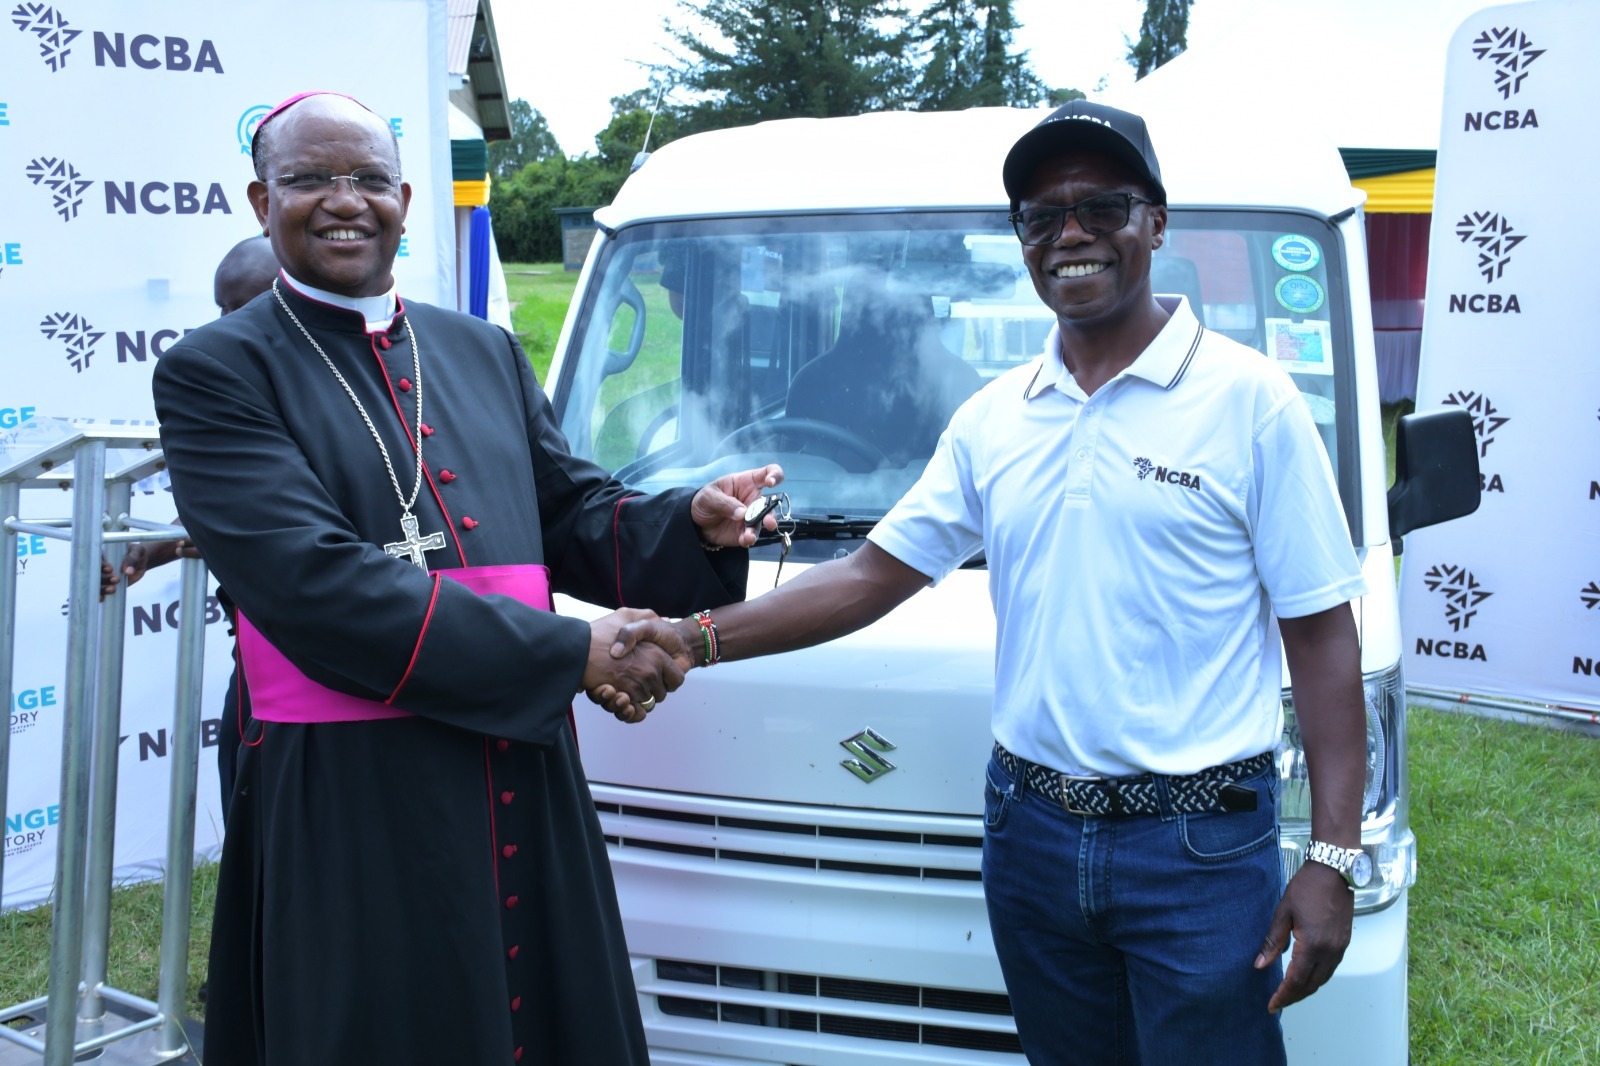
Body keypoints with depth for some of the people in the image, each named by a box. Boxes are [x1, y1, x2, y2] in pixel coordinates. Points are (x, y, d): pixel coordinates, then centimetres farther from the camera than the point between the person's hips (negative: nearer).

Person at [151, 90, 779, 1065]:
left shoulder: (486, 353, 15)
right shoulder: (216, 373, -4)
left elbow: (576, 512, 13)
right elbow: (316, 585, -16)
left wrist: (692, 523, -11)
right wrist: (571, 653, -17)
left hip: (531, 791, 5)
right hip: (351, 808, -5)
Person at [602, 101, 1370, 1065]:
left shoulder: (1250, 400, -6)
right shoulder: (994, 418, 8)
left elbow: (1323, 635, -7)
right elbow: (871, 577, 8)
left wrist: (1334, 859, -12)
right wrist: (698, 639, -3)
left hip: (1199, 845, -4)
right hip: (1030, 831, 5)